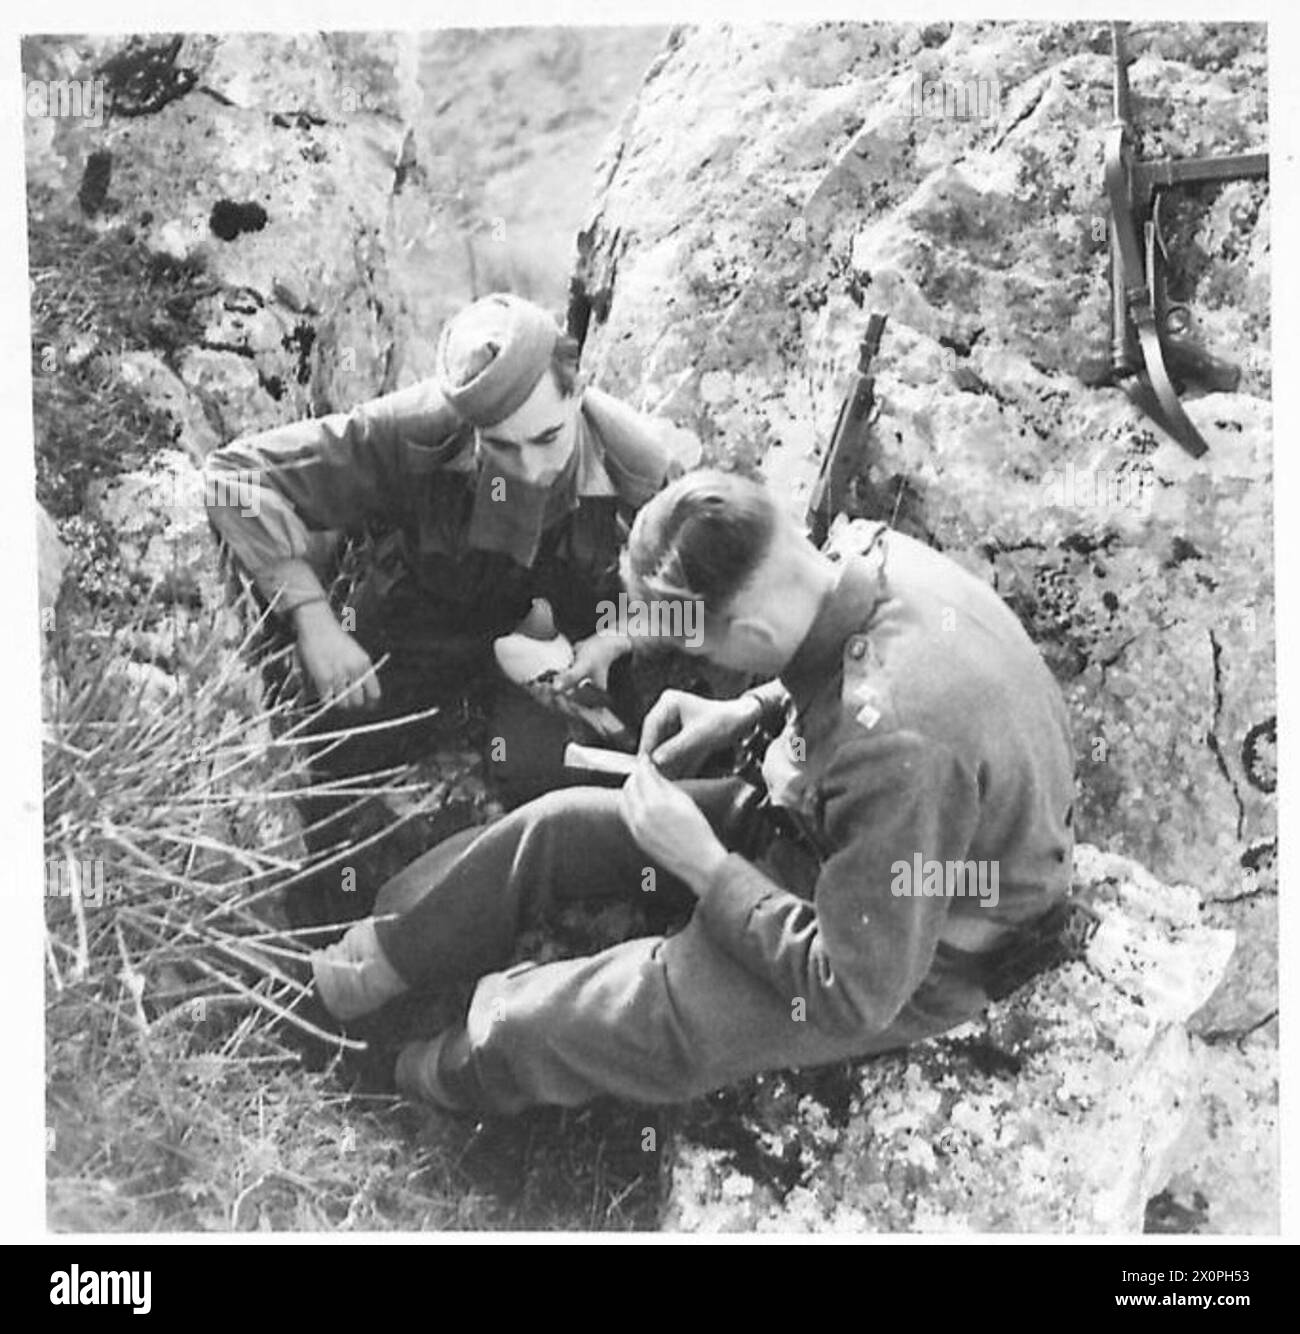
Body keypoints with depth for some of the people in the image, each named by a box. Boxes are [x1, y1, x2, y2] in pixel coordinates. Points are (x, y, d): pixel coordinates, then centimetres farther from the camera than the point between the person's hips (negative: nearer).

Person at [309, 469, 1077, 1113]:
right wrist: (748, 711, -4)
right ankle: (379, 960, 24)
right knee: (555, 826, 5)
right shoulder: (876, 556, -17)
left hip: (916, 953, -8)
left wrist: (701, 863, -24)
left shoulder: (896, 747, -42)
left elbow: (852, 995, -31)